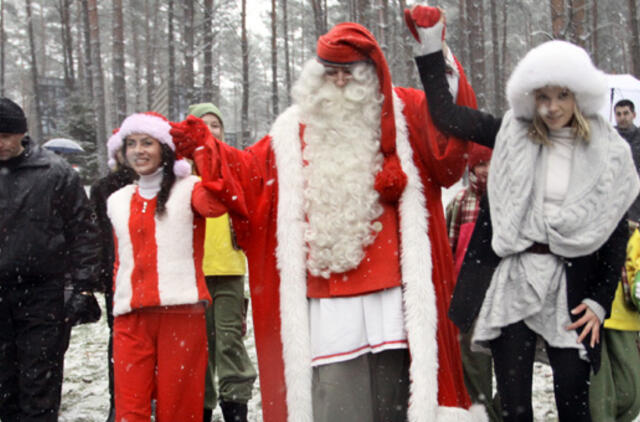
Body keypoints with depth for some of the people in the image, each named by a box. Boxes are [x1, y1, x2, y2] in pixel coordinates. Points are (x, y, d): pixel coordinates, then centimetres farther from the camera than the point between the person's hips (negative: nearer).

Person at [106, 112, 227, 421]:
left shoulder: (187, 189, 4)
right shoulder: (118, 201, 19)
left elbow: (214, 205, -21)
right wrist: (118, 306, 14)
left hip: (180, 311, -4)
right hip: (131, 317, 4)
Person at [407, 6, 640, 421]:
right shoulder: (513, 135, 5)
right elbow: (446, 115, 4)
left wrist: (599, 302, -1)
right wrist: (431, 46, 1)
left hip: (571, 286, 0)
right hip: (512, 281, 1)